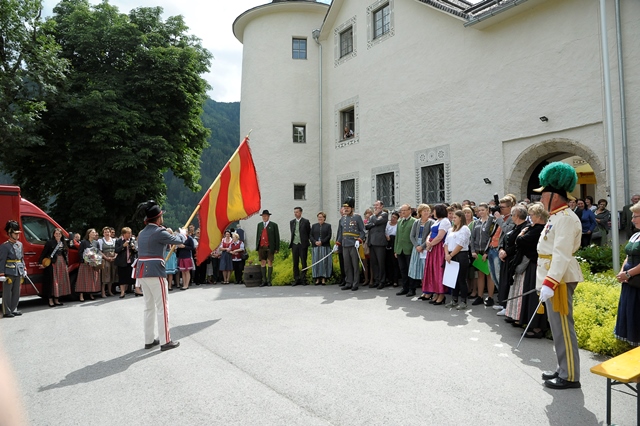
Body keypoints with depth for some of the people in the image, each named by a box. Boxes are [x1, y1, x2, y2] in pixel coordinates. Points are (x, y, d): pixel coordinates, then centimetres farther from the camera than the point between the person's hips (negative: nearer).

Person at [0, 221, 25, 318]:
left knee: (16, 292, 12)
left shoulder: (20, 244, 12)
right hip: (9, 273, -7)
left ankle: (13, 310, 22)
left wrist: (24, 270, 17)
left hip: (18, 273, 7)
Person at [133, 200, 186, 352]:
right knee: (162, 306, -1)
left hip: (142, 271, 8)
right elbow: (179, 240, 0)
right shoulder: (159, 232, -10)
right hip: (155, 271, -8)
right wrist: (183, 233, 21)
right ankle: (165, 341, 3)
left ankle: (149, 340, 21)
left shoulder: (142, 233, 14)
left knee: (149, 306, 15)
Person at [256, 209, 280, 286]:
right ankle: (264, 280, 7)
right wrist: (257, 247, 10)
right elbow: (257, 236, 17)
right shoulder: (259, 225, 16)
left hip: (270, 247, -4)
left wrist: (277, 248, -4)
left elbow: (277, 237, 1)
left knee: (270, 263, -2)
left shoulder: (273, 225, 3)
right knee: (262, 263, 3)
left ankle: (269, 280, 2)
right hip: (261, 247, 4)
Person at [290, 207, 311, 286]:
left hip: (303, 245, -4)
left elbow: (309, 233, 4)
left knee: (304, 262, 0)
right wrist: (292, 242, 14)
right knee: (295, 263, 5)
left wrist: (305, 241, 6)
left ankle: (303, 279, 7)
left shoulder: (306, 221, -2)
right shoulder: (292, 222, 11)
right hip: (294, 244, 4)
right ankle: (296, 279, 12)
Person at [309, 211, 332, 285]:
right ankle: (317, 278, 4)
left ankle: (323, 278, 1)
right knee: (316, 262, 0)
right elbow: (310, 235, 8)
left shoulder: (328, 226, 7)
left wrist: (321, 241, -13)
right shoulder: (314, 226, 14)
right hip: (315, 247, 2)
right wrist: (315, 242, -9)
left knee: (324, 262, -2)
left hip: (325, 246, -2)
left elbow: (329, 236, -2)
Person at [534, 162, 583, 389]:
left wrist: (550, 283, -31)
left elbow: (562, 255, -26)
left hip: (559, 280, -10)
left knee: (562, 327, -2)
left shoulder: (565, 218, -17)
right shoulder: (557, 217, 15)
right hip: (553, 278, 10)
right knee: (557, 326, 16)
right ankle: (563, 369, 27)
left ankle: (570, 376, 8)